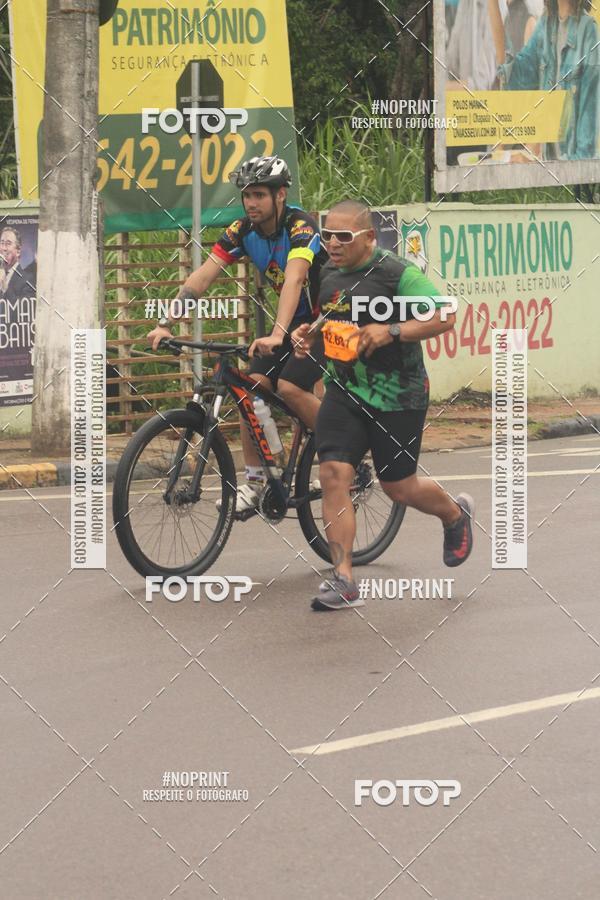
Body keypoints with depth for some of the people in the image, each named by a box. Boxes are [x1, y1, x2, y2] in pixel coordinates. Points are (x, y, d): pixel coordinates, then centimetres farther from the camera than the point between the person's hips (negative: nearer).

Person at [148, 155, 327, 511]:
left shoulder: (300, 227, -27)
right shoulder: (243, 230, -7)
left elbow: (293, 279, -42)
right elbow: (202, 277, -13)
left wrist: (277, 336, -57)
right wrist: (165, 325, -24)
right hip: (295, 319, 7)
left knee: (290, 388, -24)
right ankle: (254, 482, -2)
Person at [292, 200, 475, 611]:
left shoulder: (398, 273, -13)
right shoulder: (328, 274, 7)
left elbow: (444, 316, -17)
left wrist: (391, 332, -27)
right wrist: (307, 334, 3)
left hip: (396, 396, -5)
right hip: (343, 392, 5)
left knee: (399, 485, 6)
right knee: (333, 475, -11)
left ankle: (456, 514, 41)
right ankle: (343, 581, -9)